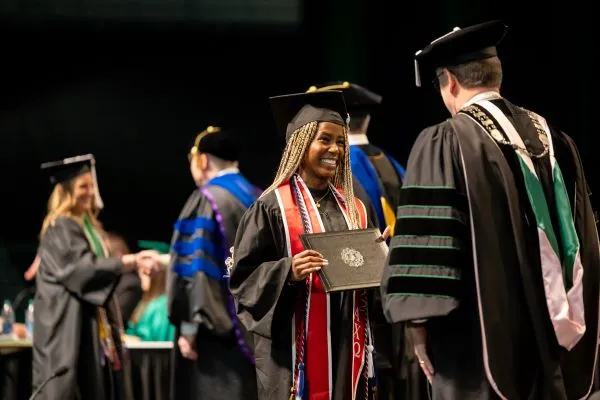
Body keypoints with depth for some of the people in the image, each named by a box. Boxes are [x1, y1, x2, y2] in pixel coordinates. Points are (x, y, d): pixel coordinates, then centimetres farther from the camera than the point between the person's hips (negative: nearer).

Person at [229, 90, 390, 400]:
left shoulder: (353, 209, 14)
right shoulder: (273, 206, -3)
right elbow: (243, 275, -7)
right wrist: (288, 272, -23)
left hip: (346, 345, 6)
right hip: (295, 347, -5)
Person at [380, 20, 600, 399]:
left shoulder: (443, 143, -9)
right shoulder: (552, 137, 9)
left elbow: (428, 241, -15)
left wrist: (421, 325, -8)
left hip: (477, 336, -6)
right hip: (549, 332, 6)